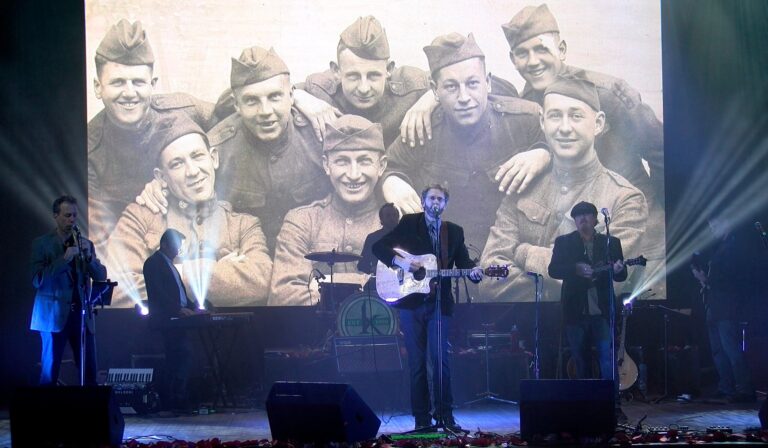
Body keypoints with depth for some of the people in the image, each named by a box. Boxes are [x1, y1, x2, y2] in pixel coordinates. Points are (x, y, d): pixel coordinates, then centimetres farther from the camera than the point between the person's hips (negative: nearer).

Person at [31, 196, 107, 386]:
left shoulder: (85, 244, 13)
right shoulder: (41, 243, 1)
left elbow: (101, 277, 7)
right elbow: (38, 280, -8)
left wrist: (89, 256, -10)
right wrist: (64, 259, -17)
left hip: (82, 314, 3)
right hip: (54, 315, -3)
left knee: (90, 375, 0)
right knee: (49, 375, -3)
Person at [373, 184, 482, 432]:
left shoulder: (454, 232, 10)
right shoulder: (408, 223, 3)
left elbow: (464, 261, 5)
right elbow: (378, 247, 1)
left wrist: (473, 271, -18)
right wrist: (400, 261, -15)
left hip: (439, 303, 1)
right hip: (411, 300, -1)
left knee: (441, 359, -4)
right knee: (417, 361, 2)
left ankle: (444, 414, 4)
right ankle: (421, 417, 6)